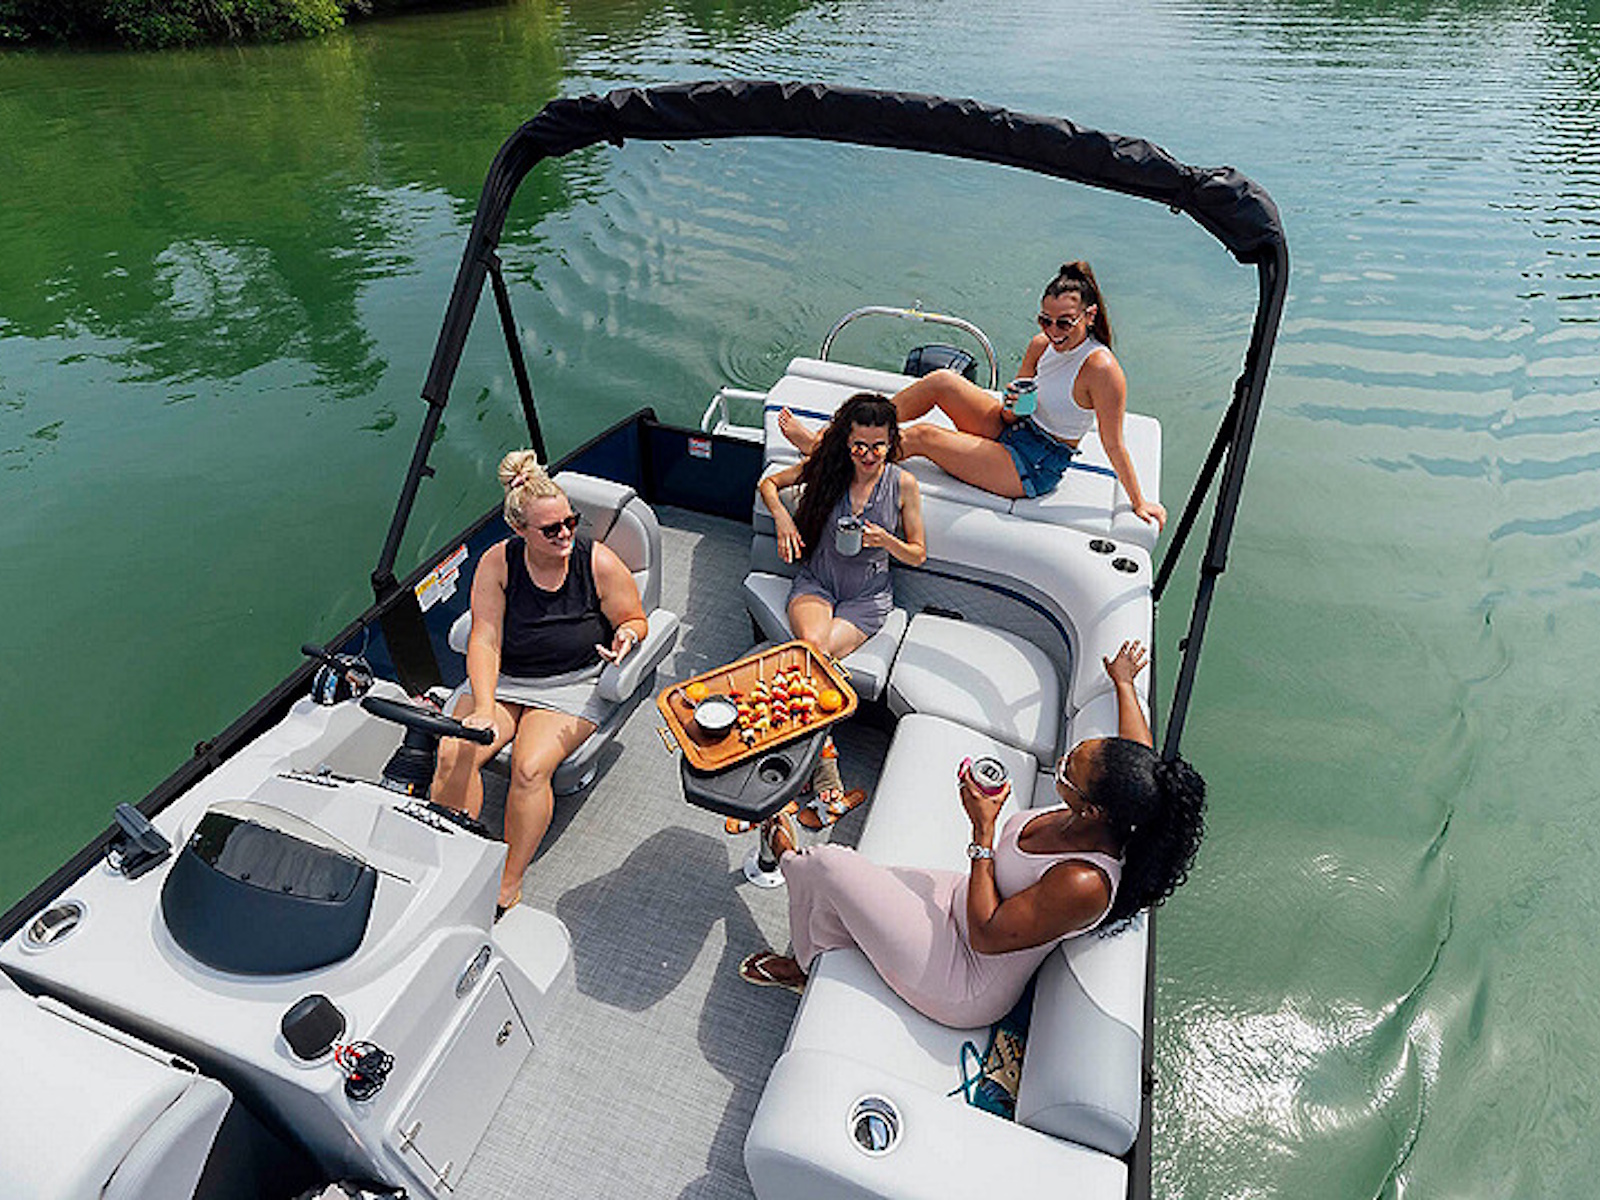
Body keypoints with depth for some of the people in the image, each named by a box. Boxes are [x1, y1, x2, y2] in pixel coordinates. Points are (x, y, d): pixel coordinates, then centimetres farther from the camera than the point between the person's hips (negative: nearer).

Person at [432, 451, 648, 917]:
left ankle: (509, 882, -5)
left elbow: (635, 620, 1)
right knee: (453, 754, -20)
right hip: (501, 679, 3)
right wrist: (483, 708, -25)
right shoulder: (497, 562, -8)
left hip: (572, 686, -2)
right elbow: (485, 640, -12)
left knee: (529, 768, -25)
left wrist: (625, 638, -25)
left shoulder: (599, 563, -12)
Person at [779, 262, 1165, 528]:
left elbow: (1114, 445, -15)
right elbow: (1014, 413, 10)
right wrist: (1011, 406, -14)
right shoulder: (1042, 344, 1)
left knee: (920, 437, -17)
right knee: (941, 381, -14)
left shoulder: (1100, 367, -21)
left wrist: (1140, 503, -11)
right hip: (1013, 431, 7)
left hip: (1034, 469, -6)